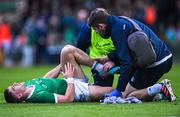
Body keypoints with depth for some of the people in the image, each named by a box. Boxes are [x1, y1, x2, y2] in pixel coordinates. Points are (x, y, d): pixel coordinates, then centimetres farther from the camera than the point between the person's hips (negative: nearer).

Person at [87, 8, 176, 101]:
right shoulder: (121, 21, 11)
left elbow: (126, 62, -19)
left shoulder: (117, 29, -17)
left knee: (127, 96, 0)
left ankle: (161, 89, -11)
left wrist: (118, 90, -15)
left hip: (154, 65, -9)